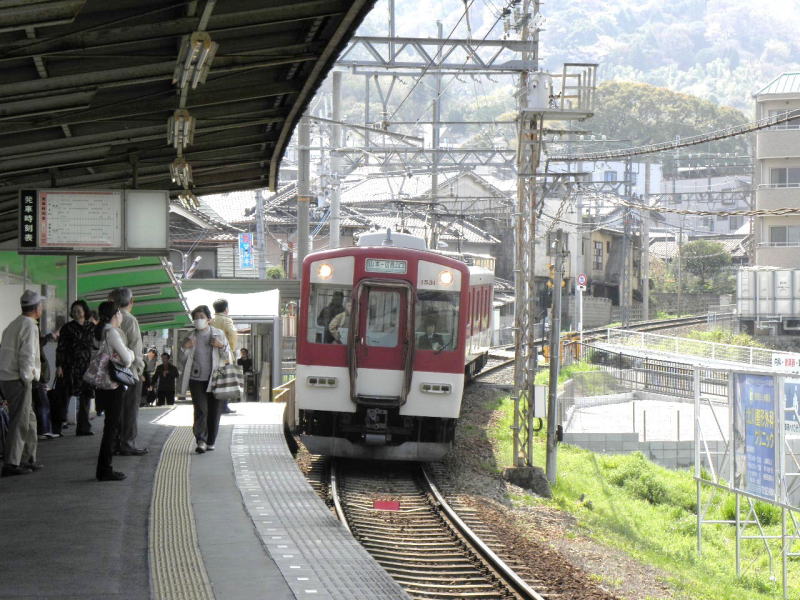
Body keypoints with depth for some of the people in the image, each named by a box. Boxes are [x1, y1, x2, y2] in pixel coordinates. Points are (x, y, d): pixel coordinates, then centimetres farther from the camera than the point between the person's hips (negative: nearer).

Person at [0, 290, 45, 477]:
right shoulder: (29, 326, -12)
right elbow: (27, 356, -19)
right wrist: (26, 379, -13)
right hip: (18, 380, -9)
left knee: (29, 419, 17)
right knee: (20, 422, -7)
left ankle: (28, 459, 22)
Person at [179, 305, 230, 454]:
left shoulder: (219, 334, 7)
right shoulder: (190, 337, 10)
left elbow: (228, 357, 7)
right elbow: (183, 360, 12)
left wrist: (221, 346, -13)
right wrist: (184, 347, -7)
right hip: (196, 379, 0)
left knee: (214, 411, 3)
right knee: (201, 410, -13)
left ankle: (210, 442, 14)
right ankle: (201, 441, -20)